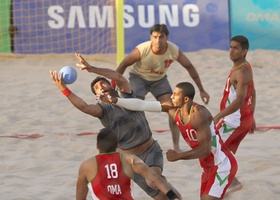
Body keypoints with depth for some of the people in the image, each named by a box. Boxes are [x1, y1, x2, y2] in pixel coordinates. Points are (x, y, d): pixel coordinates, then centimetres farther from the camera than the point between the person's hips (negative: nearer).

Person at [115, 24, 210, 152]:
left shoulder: (174, 51, -26)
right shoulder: (142, 50, -33)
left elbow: (189, 67, -10)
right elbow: (123, 65, -18)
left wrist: (201, 90, -5)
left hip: (159, 79, 2)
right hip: (138, 78, -2)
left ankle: (176, 147, -1)